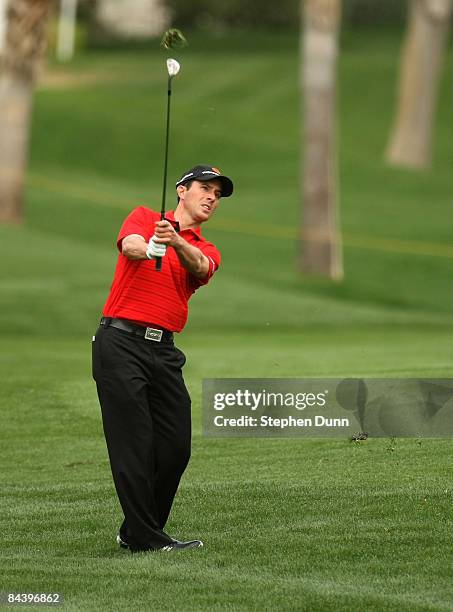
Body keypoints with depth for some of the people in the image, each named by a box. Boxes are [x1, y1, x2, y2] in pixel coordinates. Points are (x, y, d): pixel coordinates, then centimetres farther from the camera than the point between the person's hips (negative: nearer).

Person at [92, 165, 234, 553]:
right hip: (121, 342, -5)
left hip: (164, 351, 5)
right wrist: (148, 248, -39)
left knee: (177, 447, 1)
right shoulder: (144, 217, 9)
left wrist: (175, 243, -32)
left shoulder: (206, 251, 17)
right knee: (134, 446, -9)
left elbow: (199, 267, -9)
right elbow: (129, 244, -15)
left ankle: (136, 531, 15)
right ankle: (146, 538, -7)